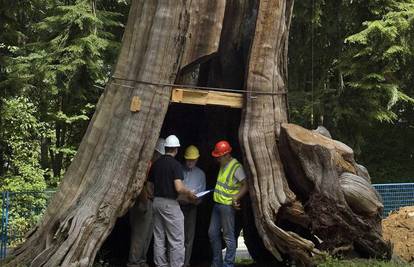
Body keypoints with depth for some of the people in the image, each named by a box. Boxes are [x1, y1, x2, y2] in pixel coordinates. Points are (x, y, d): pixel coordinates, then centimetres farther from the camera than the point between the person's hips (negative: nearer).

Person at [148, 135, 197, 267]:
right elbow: (179, 188, -21)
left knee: (159, 239, 11)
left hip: (156, 202, 7)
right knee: (176, 241, -2)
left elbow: (151, 185, 12)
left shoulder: (156, 163, 7)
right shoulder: (175, 164, -12)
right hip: (170, 203, -7)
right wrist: (190, 194, -5)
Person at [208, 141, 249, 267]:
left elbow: (245, 185, -16)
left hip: (227, 206, -9)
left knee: (228, 236, -2)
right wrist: (216, 192, 14)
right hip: (217, 204, 9)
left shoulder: (236, 167, -14)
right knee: (212, 233, 13)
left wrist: (235, 198, -24)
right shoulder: (223, 165, 12)